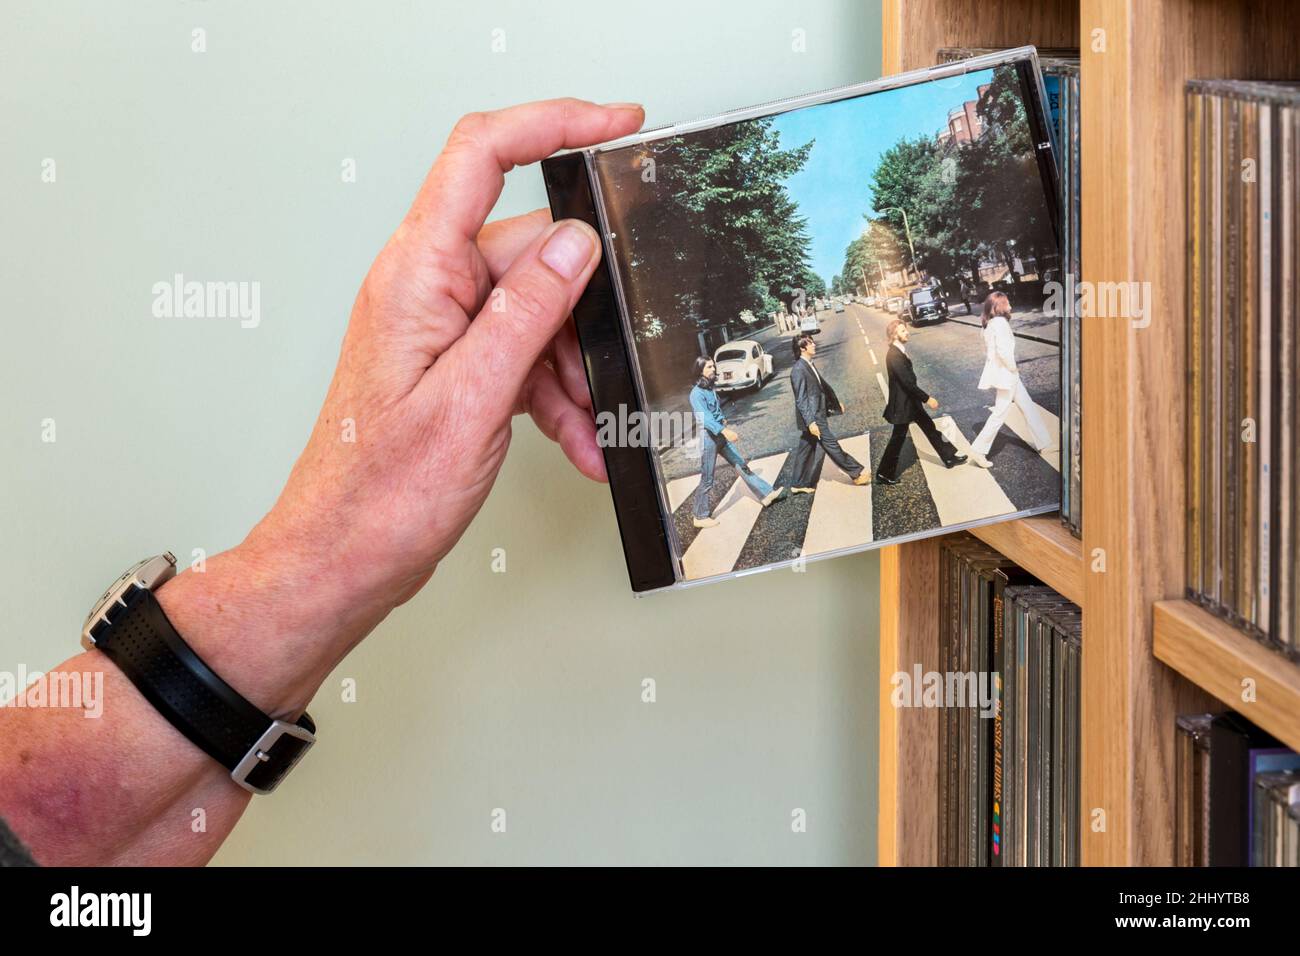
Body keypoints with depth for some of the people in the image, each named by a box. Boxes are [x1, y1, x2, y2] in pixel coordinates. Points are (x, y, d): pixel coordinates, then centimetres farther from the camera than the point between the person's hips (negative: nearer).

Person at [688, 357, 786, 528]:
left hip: (720, 436, 8)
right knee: (707, 480, 0)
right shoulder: (697, 393, -18)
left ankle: (766, 494, 17)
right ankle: (699, 517, 11)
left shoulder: (710, 389, 9)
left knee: (742, 465, 11)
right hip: (708, 438, -8)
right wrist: (725, 430, -41)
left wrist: (722, 420, 9)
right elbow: (704, 418, -31)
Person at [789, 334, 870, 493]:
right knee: (832, 445, 0)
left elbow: (823, 385, 24)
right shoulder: (798, 370, -20)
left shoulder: (809, 366, 10)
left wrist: (836, 402, 34)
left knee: (806, 450, 14)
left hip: (816, 416, 10)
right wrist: (810, 422, -27)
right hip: (813, 418, -10)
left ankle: (799, 484, 21)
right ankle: (858, 473, 8)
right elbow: (801, 400, -23)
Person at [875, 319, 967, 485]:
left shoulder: (899, 351, 4)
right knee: (898, 438, 3)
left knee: (929, 427, 17)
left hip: (910, 400, 9)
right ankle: (884, 474, 15)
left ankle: (949, 456, 28)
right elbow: (907, 381, -28)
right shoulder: (894, 355, -27)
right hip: (902, 404, -9)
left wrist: (924, 396, 19)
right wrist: (927, 398, -22)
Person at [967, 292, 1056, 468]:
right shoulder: (1000, 323, -20)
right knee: (1000, 414, -3)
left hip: (1002, 373, 10)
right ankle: (978, 450, 2)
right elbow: (1003, 351, -28)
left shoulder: (990, 324, 9)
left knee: (1028, 407, 16)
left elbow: (989, 351, 14)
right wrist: (1013, 368, -13)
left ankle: (1043, 443, 24)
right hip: (1005, 374, -10)